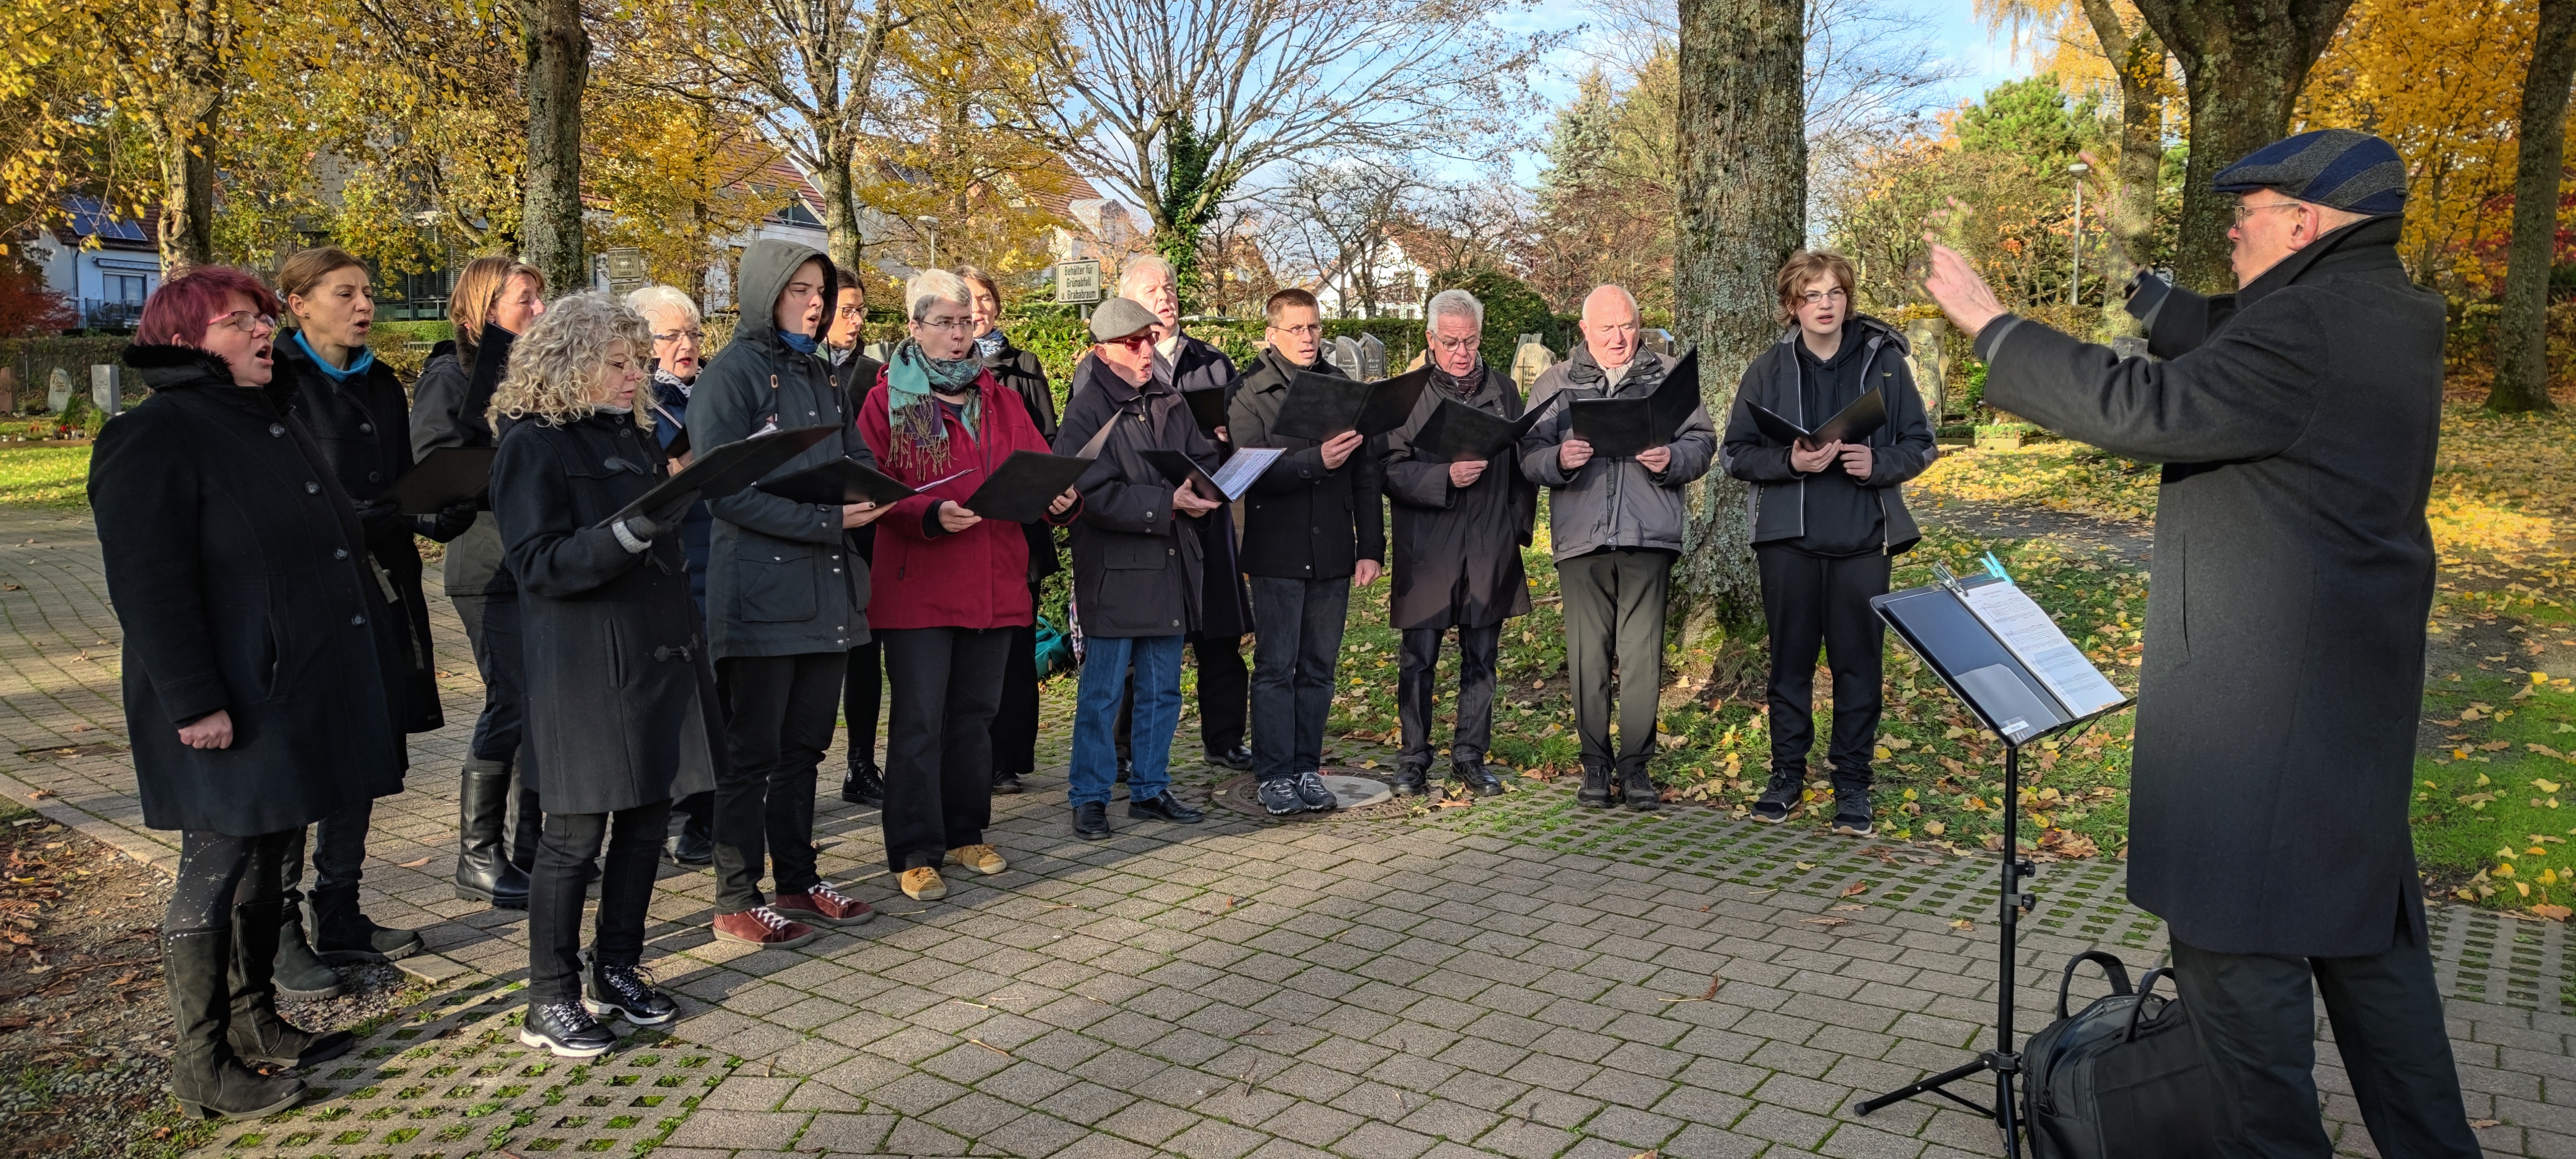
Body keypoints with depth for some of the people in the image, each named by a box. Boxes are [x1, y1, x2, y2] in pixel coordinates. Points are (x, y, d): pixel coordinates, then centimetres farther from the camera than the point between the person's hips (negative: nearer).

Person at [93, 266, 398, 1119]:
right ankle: (200, 1066, 12)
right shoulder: (155, 438, -12)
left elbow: (332, 542, 25)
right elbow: (148, 585, -19)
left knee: (272, 860, 17)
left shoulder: (275, 423, 17)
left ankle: (254, 1022, 31)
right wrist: (194, 701, -23)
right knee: (218, 869, 0)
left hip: (300, 688, 9)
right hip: (230, 707, -9)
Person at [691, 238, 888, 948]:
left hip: (827, 590, 7)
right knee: (751, 751, 1)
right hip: (761, 590, -7)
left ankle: (797, 880, 27)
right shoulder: (732, 374, -9)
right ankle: (737, 902, 11)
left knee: (804, 746, 15)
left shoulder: (818, 374, 16)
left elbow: (857, 455, 19)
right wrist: (827, 521, -21)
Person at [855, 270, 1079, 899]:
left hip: (994, 582, 5)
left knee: (975, 715, 13)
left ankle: (964, 833, 26)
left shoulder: (999, 399, 14)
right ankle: (916, 852, 6)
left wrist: (1058, 497, -15)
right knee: (919, 721, -2)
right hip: (917, 583, -5)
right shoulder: (888, 398, 0)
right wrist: (930, 516, -25)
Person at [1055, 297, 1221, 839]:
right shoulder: (1086, 412, -10)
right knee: (1102, 691, 2)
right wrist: (1168, 503, -23)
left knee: (1163, 690, 14)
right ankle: (1089, 799, 14)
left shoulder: (1169, 402, 10)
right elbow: (1096, 495, -18)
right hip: (1114, 570, -6)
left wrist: (1203, 490, -8)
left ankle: (1150, 790, 26)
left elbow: (1205, 457, 15)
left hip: (1171, 566, 6)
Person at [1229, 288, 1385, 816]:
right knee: (1276, 667, 1)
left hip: (1333, 554, 4)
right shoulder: (1251, 396, -1)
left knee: (1319, 668, 9)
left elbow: (1366, 474, 9)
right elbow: (1252, 473, -14)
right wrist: (1315, 461, -28)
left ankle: (1308, 769, 19)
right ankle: (1275, 775, 9)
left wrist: (1372, 547, 4)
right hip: (1277, 554, -3)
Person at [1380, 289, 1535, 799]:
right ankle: (1413, 761, 12)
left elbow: (1524, 464, 15)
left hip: (1490, 551, 3)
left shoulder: (1504, 391, 11)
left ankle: (1470, 757, 19)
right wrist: (1446, 477, -20)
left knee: (1481, 658, 9)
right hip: (1427, 551, -3)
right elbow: (1391, 469, -7)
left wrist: (1518, 524, 5)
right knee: (1420, 660, 1)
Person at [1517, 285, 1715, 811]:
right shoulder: (1556, 383, 12)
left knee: (1643, 654, -2)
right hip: (1580, 536, 1)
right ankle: (1596, 765, 13)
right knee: (1588, 655, 3)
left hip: (1648, 535, 0)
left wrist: (1671, 460, -11)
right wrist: (1559, 460, -15)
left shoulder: (1667, 377, 12)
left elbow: (1702, 440, 9)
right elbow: (1529, 455, 5)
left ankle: (1635, 766, 8)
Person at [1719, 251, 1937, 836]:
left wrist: (1878, 465, -14)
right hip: (1788, 539, 0)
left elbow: (1920, 444, 7)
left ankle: (1852, 783, 14)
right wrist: (1790, 462, -15)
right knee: (1790, 659, 8)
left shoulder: (1884, 361, 4)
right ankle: (1787, 775, 20)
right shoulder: (1769, 369, 4)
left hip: (1863, 540, 0)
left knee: (1858, 662, 3)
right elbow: (1736, 453, 3)